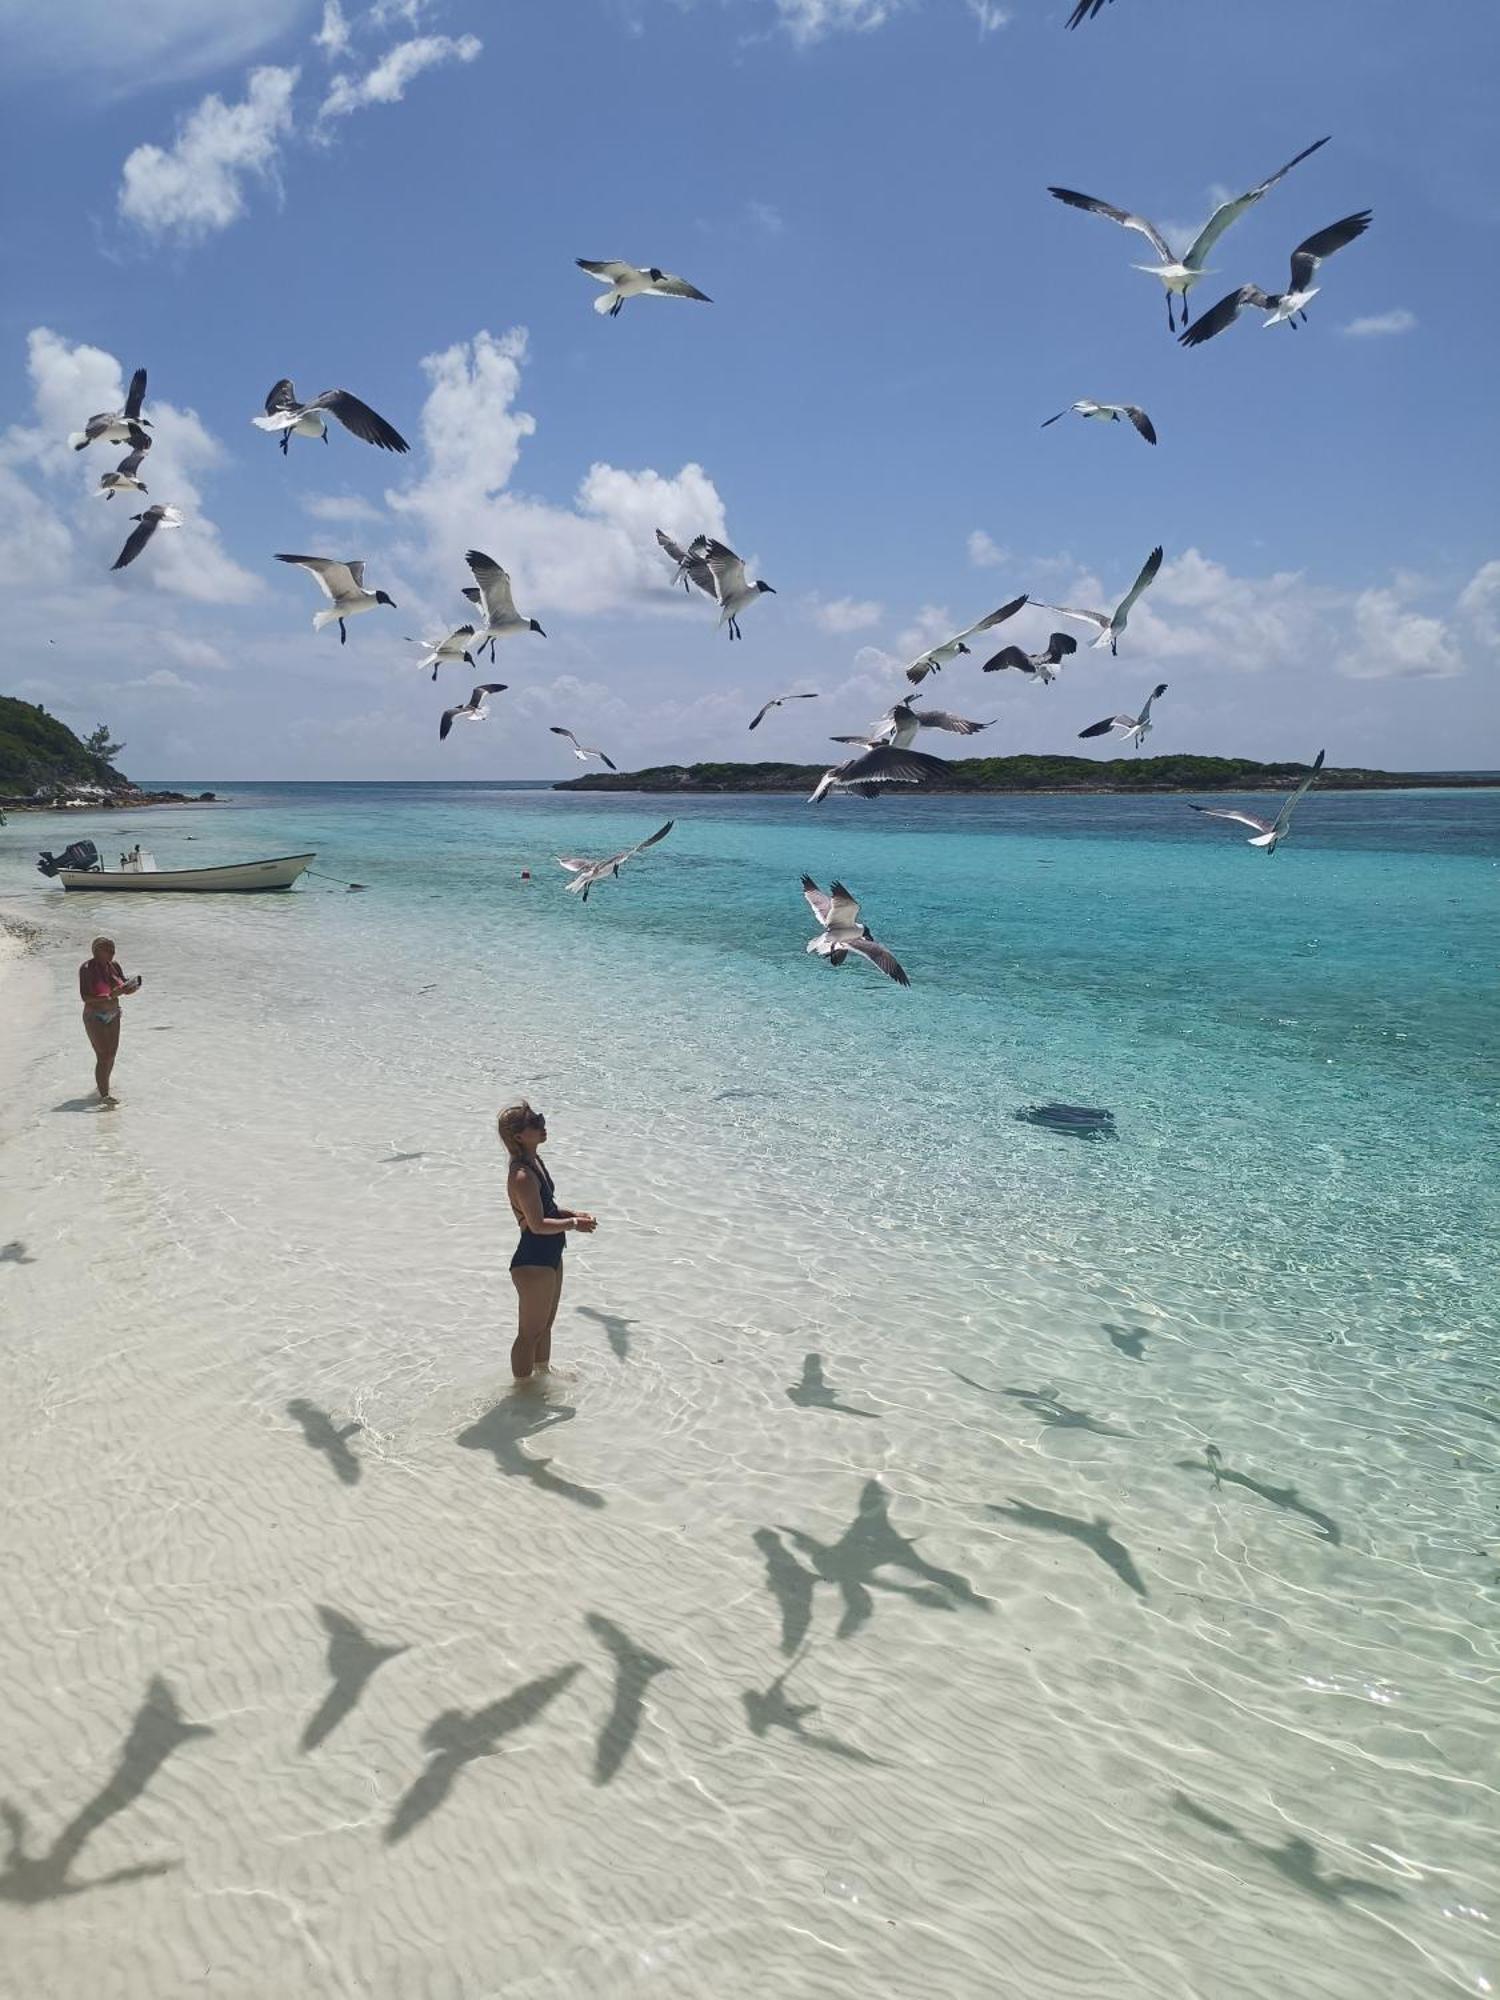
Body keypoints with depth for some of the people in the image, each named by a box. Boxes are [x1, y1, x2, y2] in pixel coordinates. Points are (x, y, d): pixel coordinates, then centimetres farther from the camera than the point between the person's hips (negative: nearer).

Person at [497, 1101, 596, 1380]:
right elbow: (538, 1224, -28)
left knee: (545, 1325, 28)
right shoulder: (522, 1176, -27)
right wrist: (574, 1223, -16)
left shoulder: (534, 1161, 4)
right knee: (530, 1333, 9)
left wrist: (571, 1213, 4)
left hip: (550, 1257, 10)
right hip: (533, 1263, -10)